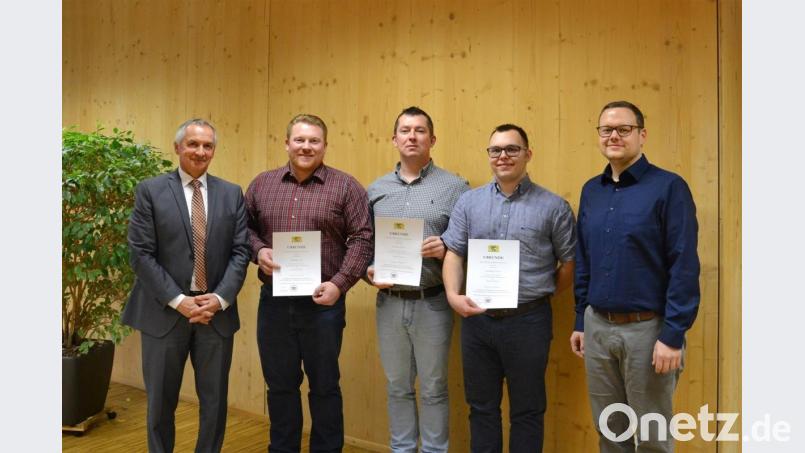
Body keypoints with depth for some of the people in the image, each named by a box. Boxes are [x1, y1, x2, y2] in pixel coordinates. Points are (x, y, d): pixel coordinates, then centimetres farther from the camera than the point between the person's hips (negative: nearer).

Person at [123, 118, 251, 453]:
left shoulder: (232, 194, 6)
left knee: (215, 401, 11)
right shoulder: (150, 190, 0)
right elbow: (140, 253, -6)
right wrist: (178, 300, -13)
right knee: (161, 401, 13)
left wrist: (220, 298, -11)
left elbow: (241, 251, 1)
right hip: (165, 310, -1)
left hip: (216, 311, 2)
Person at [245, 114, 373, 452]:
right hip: (273, 301, 3)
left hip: (323, 302, -3)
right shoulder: (262, 184, 7)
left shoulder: (345, 187, -3)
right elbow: (244, 228, 13)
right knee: (280, 384, 16)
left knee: (324, 386, 11)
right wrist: (258, 250, -8)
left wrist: (339, 284, -16)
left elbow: (362, 238, -7)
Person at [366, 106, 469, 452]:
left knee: (433, 389, 9)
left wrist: (446, 249, -22)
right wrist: (368, 271, -9)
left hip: (432, 303, -3)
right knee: (397, 387, 16)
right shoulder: (375, 190, 8)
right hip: (389, 303, 3)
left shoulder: (454, 187, -3)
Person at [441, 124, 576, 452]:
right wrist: (453, 295, -12)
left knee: (527, 410, 12)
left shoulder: (553, 207, -2)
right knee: (481, 406, 16)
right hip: (476, 319, 3)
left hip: (528, 321, -2)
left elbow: (570, 263, 3)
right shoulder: (468, 202, 5)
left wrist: (538, 295, 3)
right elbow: (453, 252, 3)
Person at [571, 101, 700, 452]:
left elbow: (684, 267, -13)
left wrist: (673, 335, -16)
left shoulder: (668, 187, -9)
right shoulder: (591, 191, 9)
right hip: (597, 327, 5)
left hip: (648, 328, -5)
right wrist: (581, 322, 12)